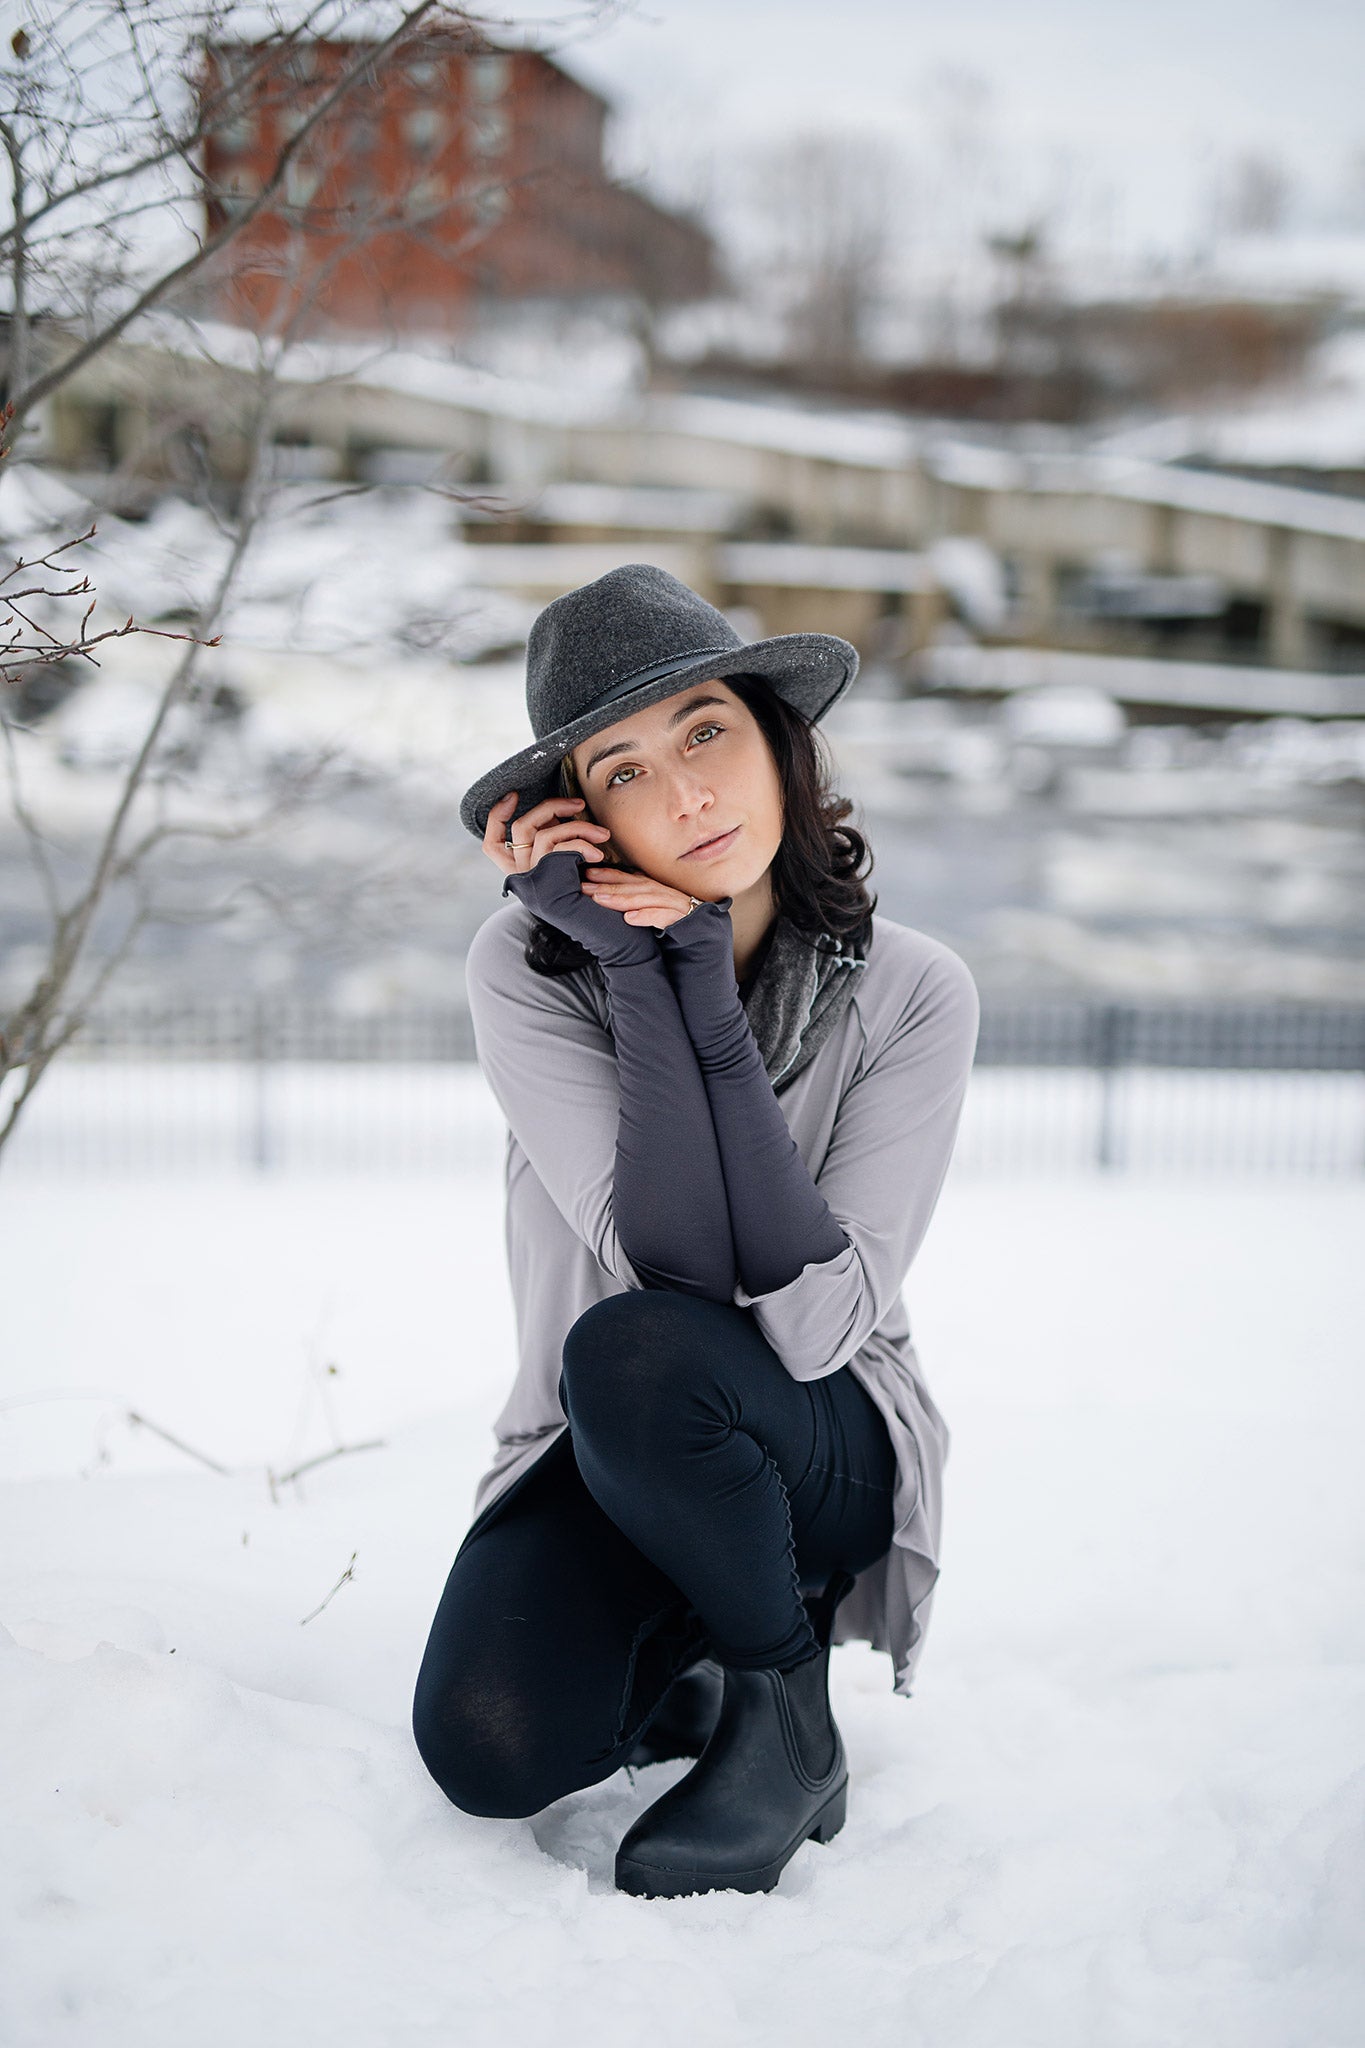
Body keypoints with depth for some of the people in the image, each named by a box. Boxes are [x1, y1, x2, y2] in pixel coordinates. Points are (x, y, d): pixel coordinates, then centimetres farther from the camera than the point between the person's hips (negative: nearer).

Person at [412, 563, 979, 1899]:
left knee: (633, 1351, -35)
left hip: (828, 1447, -1)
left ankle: (787, 1706, -8)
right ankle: (682, 1670, 12)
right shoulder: (529, 966, -15)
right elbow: (677, 1261, -25)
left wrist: (712, 1007, -29)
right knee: (488, 1748, -23)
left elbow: (814, 1319, -26)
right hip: (602, 1452, 2)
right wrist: (635, 969, -29)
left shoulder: (912, 992, -16)